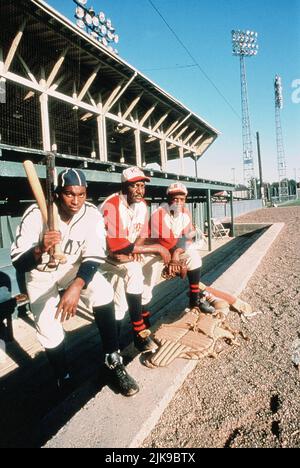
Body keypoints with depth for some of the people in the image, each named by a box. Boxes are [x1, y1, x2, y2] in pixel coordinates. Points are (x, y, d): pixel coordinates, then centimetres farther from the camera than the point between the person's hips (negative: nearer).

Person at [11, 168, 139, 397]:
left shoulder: (92, 214, -22)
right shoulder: (37, 214, -26)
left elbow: (94, 257, -26)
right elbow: (18, 263, -27)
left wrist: (76, 286, -44)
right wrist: (40, 250, -48)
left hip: (74, 268, 1)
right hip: (40, 273, 0)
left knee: (103, 292, -26)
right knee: (49, 330, -7)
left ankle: (114, 361, -11)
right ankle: (64, 380, 22)